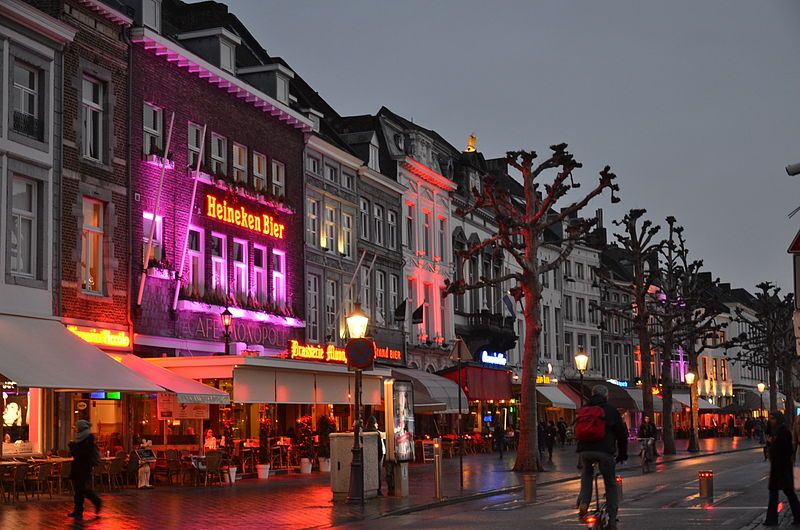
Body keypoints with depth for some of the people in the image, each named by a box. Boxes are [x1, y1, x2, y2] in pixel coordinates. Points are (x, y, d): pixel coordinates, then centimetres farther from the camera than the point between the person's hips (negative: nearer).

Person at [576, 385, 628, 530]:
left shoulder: (583, 411, 20)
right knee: (611, 485, 9)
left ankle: (583, 503, 4)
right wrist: (622, 454, 20)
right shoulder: (611, 411, 8)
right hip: (605, 451, -3)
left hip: (584, 451, 3)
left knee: (586, 475, 29)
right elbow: (622, 433, 9)